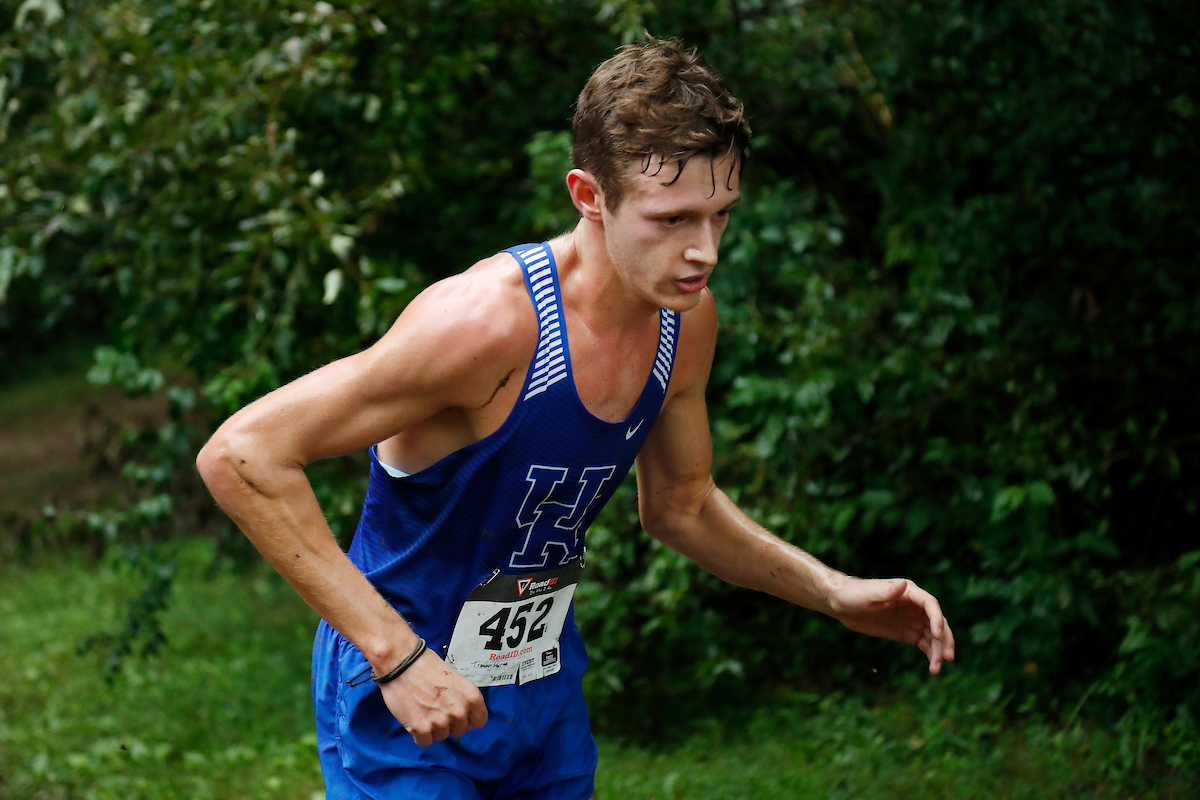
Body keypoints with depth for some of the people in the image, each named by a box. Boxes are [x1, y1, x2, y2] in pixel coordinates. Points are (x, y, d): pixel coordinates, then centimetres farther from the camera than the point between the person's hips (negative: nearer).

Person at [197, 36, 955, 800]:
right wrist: (395, 652, -32)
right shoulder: (492, 320, -29)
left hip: (548, 692, 7)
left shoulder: (688, 320, -5)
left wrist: (832, 591, 2)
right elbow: (241, 455, -30)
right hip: (409, 701, -7)